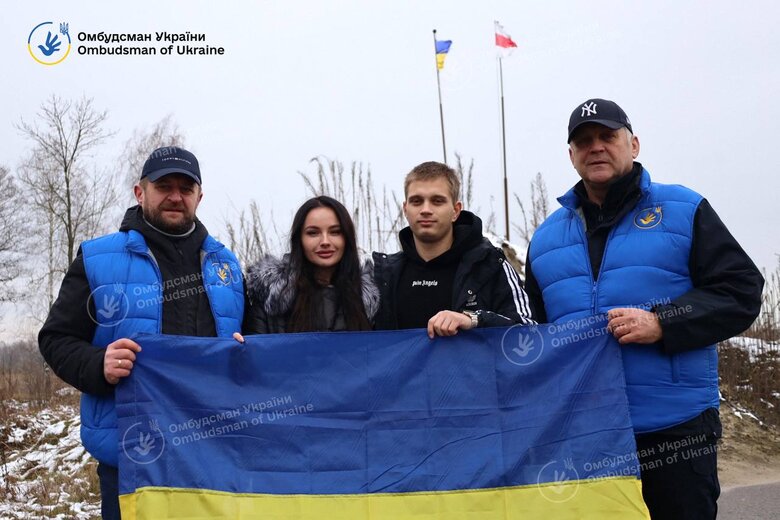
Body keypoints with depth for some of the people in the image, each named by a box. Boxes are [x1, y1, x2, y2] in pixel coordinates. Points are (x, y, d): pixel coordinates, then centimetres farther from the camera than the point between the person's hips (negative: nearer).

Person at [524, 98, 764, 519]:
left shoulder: (683, 210, 4)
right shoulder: (546, 237, 14)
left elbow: (741, 291, -3)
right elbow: (536, 328, 20)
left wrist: (662, 323, -17)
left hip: (675, 429, -3)